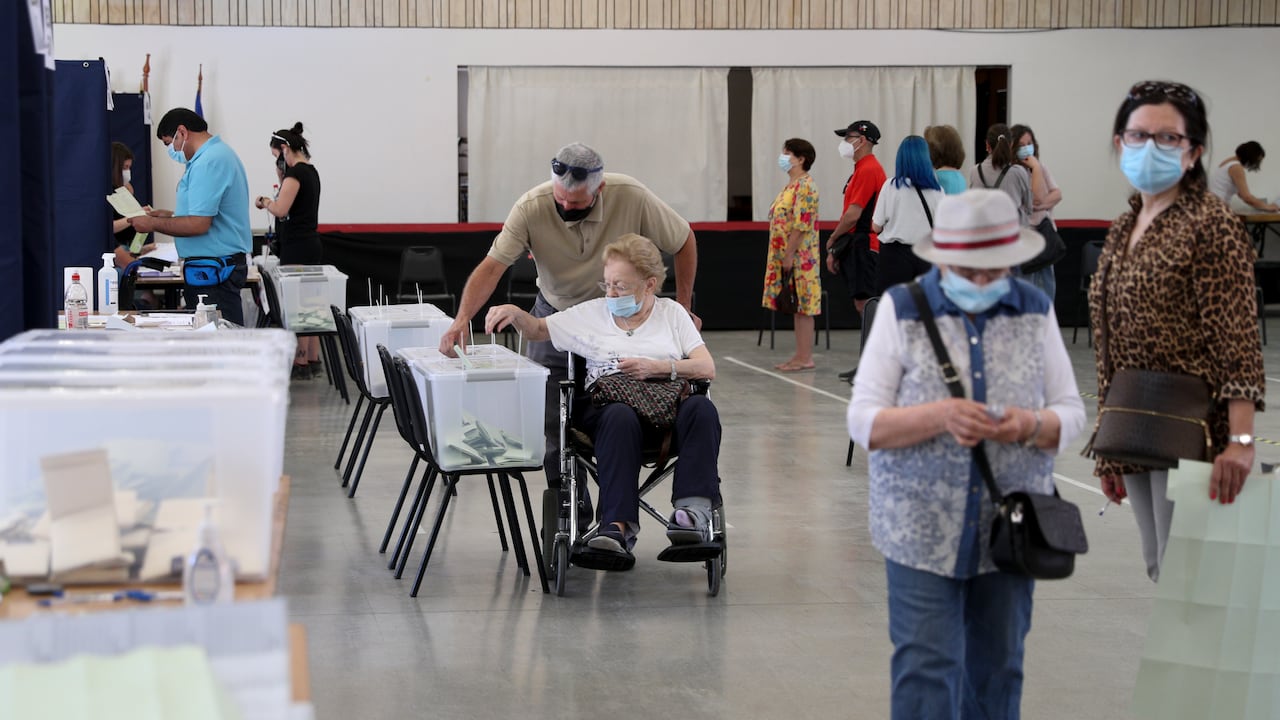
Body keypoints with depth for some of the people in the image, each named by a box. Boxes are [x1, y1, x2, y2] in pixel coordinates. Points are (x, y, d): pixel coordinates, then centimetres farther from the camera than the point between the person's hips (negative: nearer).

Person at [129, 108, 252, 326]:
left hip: (212, 270, -11)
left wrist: (153, 224, -9)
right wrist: (171, 215, 19)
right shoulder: (219, 153, 18)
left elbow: (199, 224, -21)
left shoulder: (208, 163, -16)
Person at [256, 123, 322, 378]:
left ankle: (300, 363, -2)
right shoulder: (310, 171, 15)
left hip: (296, 248, -10)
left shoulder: (295, 173, -15)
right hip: (311, 244, 10)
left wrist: (265, 202, -5)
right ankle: (313, 360, 17)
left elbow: (281, 210, -23)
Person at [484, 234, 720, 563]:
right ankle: (619, 526, -49)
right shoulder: (593, 313, 21)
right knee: (620, 418, -39)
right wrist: (514, 313, 4)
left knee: (701, 408, -35)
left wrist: (656, 367, -6)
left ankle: (694, 509, -43)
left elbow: (707, 369, 8)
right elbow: (538, 330, 26)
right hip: (608, 404, -1)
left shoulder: (672, 313, 18)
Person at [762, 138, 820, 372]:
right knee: (796, 307, 10)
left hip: (799, 256, -10)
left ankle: (805, 357, -4)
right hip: (786, 256, 10)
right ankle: (800, 355, 14)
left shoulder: (805, 186, -14)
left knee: (802, 307, -6)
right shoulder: (791, 185, 17)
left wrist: (789, 256, -21)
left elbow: (801, 225, -20)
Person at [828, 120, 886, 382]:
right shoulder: (861, 170, 18)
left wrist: (832, 240, -5)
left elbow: (853, 215, -19)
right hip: (858, 246, 10)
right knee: (862, 306, 11)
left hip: (864, 245, -10)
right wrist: (836, 250, 18)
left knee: (866, 305, -10)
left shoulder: (868, 170, -14)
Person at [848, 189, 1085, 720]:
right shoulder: (901, 309, -3)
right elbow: (864, 422, -7)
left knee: (997, 668, 11)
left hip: (1009, 530, 3)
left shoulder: (1035, 312, 5)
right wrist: (939, 417, -25)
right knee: (925, 670, -7)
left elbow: (1071, 414, 5)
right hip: (922, 530, -3)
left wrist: (1032, 426, -18)